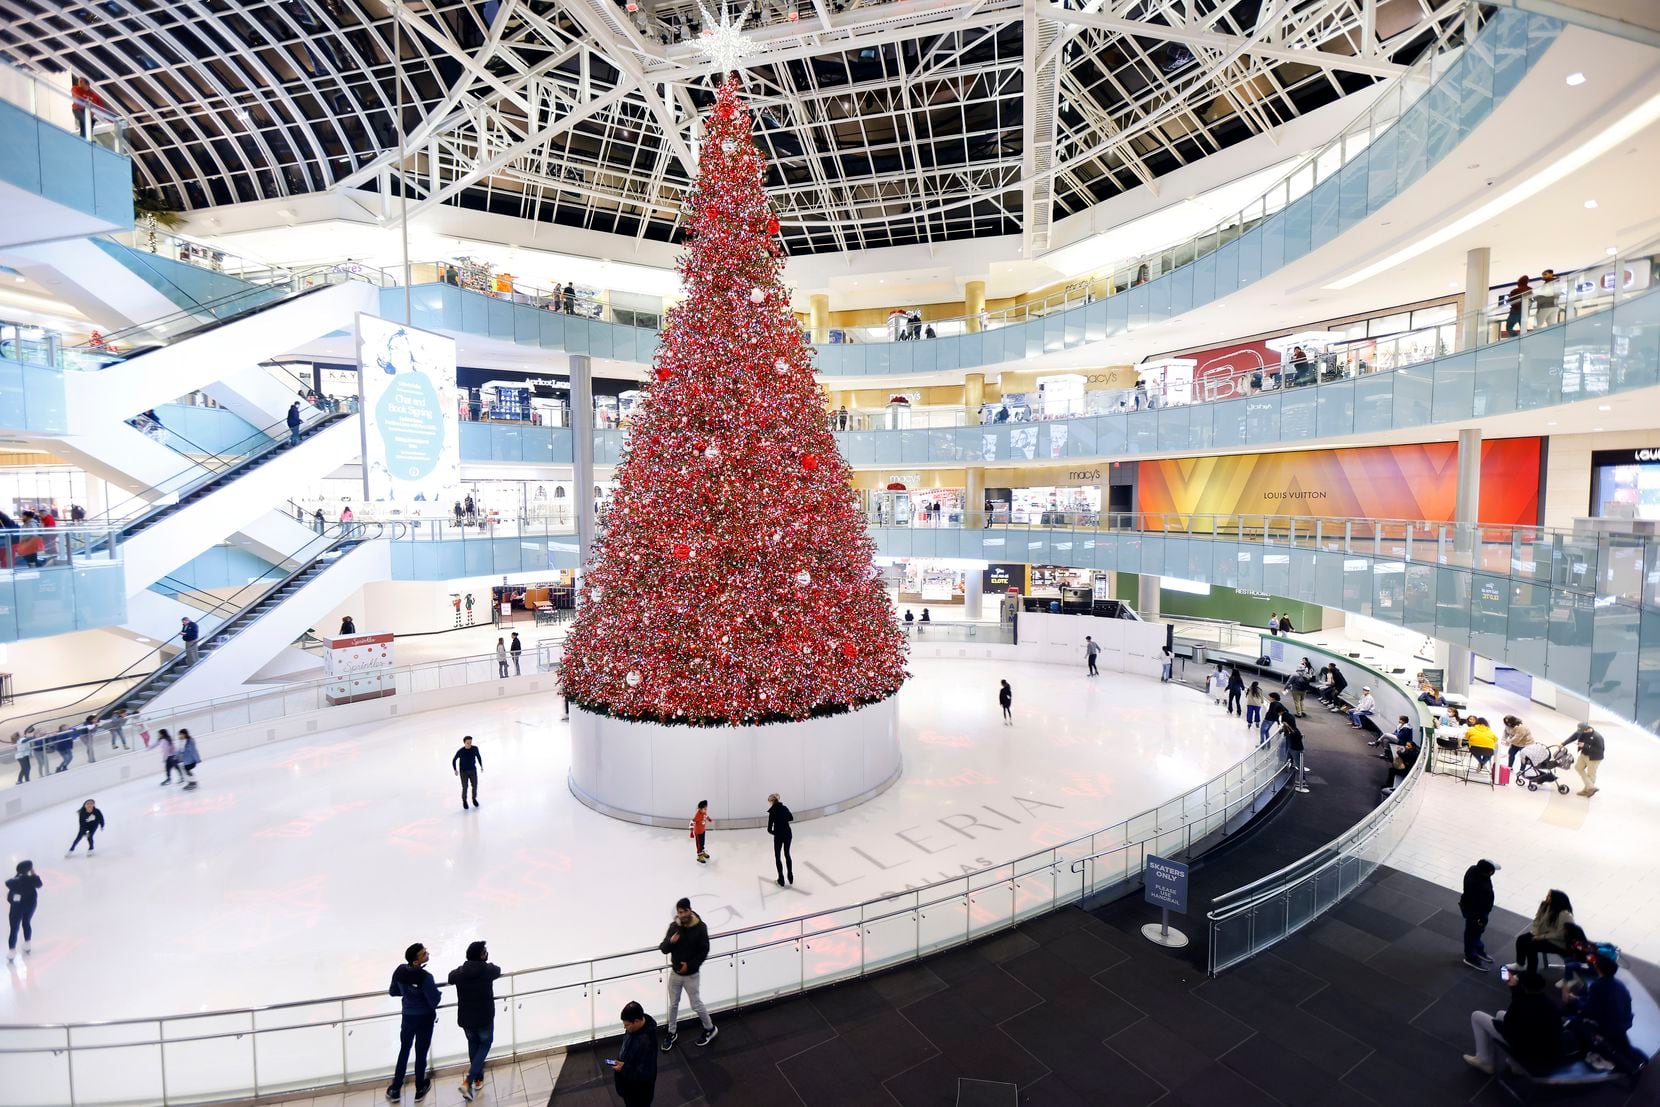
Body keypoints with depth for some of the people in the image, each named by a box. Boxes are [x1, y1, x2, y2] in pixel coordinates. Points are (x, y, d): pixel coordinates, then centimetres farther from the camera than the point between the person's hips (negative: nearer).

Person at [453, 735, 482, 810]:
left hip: (473, 770, 2)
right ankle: (464, 801, 27)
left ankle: (474, 798, 34)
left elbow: (478, 756, 4)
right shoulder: (460, 751, -21)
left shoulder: (475, 748, -15)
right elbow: (454, 760, -5)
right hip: (463, 772, -2)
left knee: (475, 786, 7)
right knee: (465, 787, 1)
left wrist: (481, 766, 9)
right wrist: (455, 770, -13)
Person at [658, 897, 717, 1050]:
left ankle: (710, 1029, 31)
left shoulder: (700, 927, -19)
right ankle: (672, 1033, 39)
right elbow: (663, 949, -5)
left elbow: (704, 951, -12)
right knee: (673, 1004, 18)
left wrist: (690, 965, -19)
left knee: (696, 1005, 8)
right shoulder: (674, 926, -9)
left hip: (691, 975, -4)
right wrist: (670, 941, -26)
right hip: (675, 973, 4)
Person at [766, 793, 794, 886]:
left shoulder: (772, 812, -17)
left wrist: (775, 833, 4)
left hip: (779, 836, -5)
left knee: (777, 857, 12)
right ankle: (790, 877, 30)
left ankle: (781, 880, 17)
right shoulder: (784, 808, 0)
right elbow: (791, 818, 20)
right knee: (787, 854, 22)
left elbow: (769, 829, -15)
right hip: (788, 834, 5)